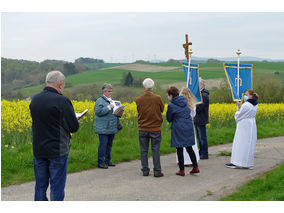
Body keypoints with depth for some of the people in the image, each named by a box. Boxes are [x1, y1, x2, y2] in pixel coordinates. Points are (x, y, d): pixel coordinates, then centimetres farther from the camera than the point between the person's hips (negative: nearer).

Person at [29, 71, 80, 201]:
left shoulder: (34, 100, 4)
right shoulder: (62, 101, -16)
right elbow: (74, 127, -14)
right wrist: (76, 122, 8)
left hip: (38, 150, 6)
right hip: (57, 151, -6)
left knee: (40, 185, 15)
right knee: (57, 186, 4)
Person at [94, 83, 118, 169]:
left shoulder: (111, 100, 19)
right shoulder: (100, 101, -5)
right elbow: (98, 112, -18)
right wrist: (108, 107, -20)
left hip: (112, 128, 8)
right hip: (103, 128, -7)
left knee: (109, 144, 12)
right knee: (103, 145, -8)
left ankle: (107, 160, 22)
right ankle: (100, 162, -2)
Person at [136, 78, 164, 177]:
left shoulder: (138, 100, -7)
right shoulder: (158, 98, -11)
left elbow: (139, 111, 6)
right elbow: (162, 109, 4)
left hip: (143, 129, 1)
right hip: (155, 128, -1)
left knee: (144, 150, 10)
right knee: (155, 150, 5)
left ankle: (145, 170, 15)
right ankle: (157, 171, 7)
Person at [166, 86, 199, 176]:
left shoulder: (171, 105, -13)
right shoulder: (185, 101, 5)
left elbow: (169, 119, -3)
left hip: (179, 129, -6)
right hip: (189, 127, 6)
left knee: (179, 149, 4)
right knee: (189, 148, 14)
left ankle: (182, 170, 8)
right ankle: (195, 167, 14)